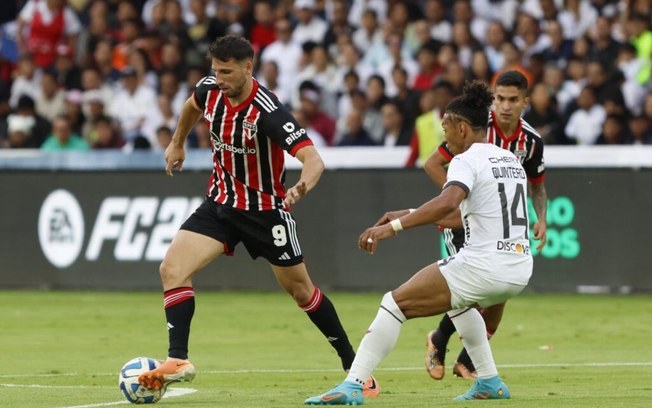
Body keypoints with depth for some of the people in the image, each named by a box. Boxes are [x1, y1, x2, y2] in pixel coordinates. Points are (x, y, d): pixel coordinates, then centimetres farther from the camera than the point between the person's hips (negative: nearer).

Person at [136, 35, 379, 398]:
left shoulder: (269, 111, -28)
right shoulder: (210, 90, -9)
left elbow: (313, 159, -37)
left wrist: (303, 187, -57)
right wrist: (178, 143, 30)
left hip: (265, 208, -5)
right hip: (221, 203, 5)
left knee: (300, 288, 8)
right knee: (173, 268, -15)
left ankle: (354, 365, 24)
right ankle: (178, 361, -15)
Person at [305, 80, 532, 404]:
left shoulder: (467, 161, -9)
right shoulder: (510, 159, 17)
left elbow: (448, 203, -30)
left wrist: (393, 227, -32)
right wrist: (408, 215, 25)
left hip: (484, 266, -9)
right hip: (521, 269, 9)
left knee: (395, 303, -3)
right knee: (458, 299, 38)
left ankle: (352, 386, -12)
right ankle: (490, 383, 33)